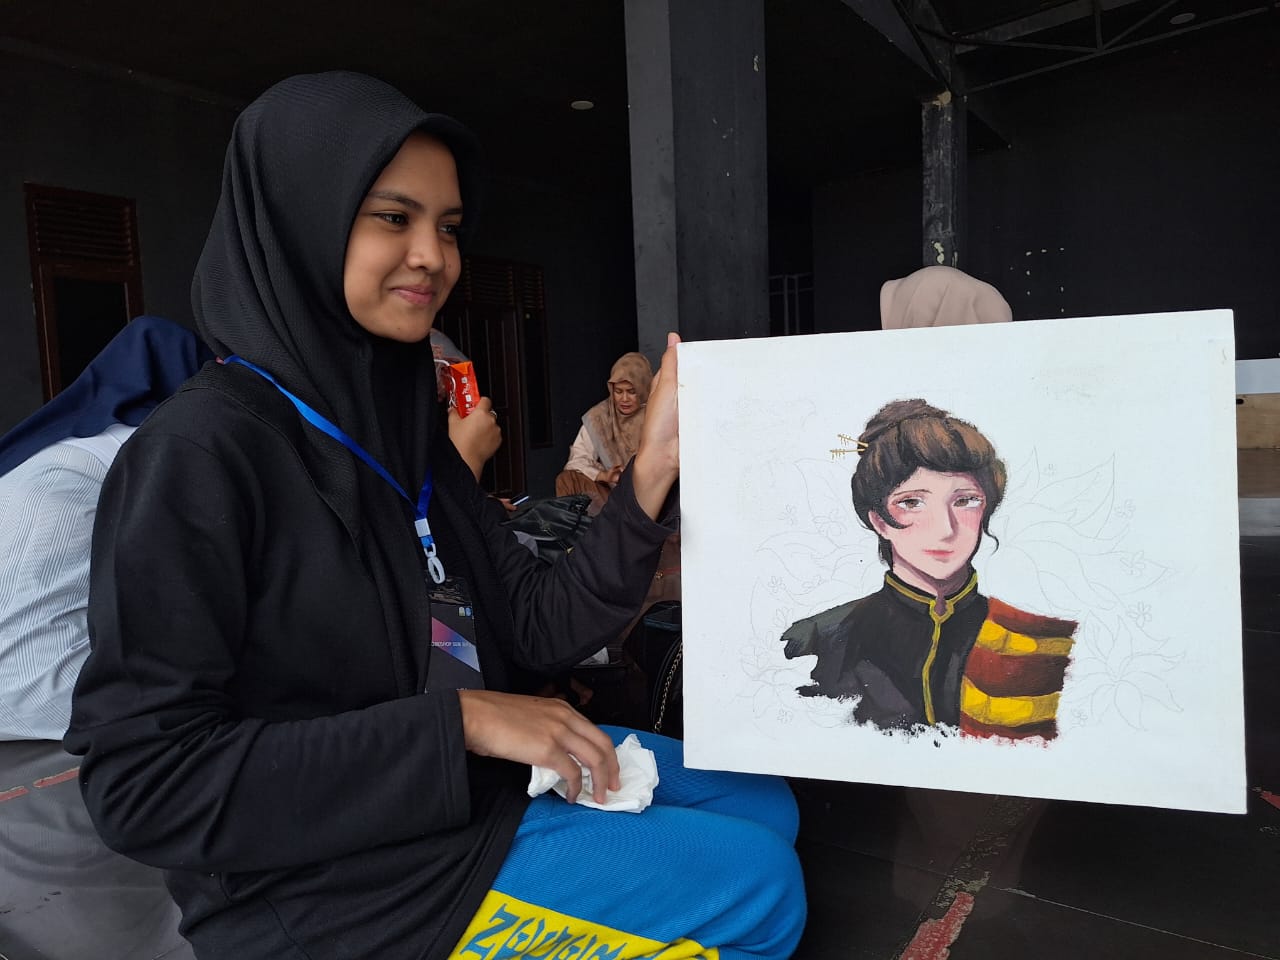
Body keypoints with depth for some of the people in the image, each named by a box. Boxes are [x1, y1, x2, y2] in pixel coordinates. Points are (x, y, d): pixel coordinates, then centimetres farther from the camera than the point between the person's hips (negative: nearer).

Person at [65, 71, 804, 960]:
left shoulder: (406, 422, 4)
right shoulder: (206, 446, -20)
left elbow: (538, 627, -2)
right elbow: (142, 782, -22)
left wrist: (652, 471, -16)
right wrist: (456, 718, -24)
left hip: (481, 776, 8)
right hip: (329, 881, -7)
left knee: (765, 809, 13)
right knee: (756, 883, -5)